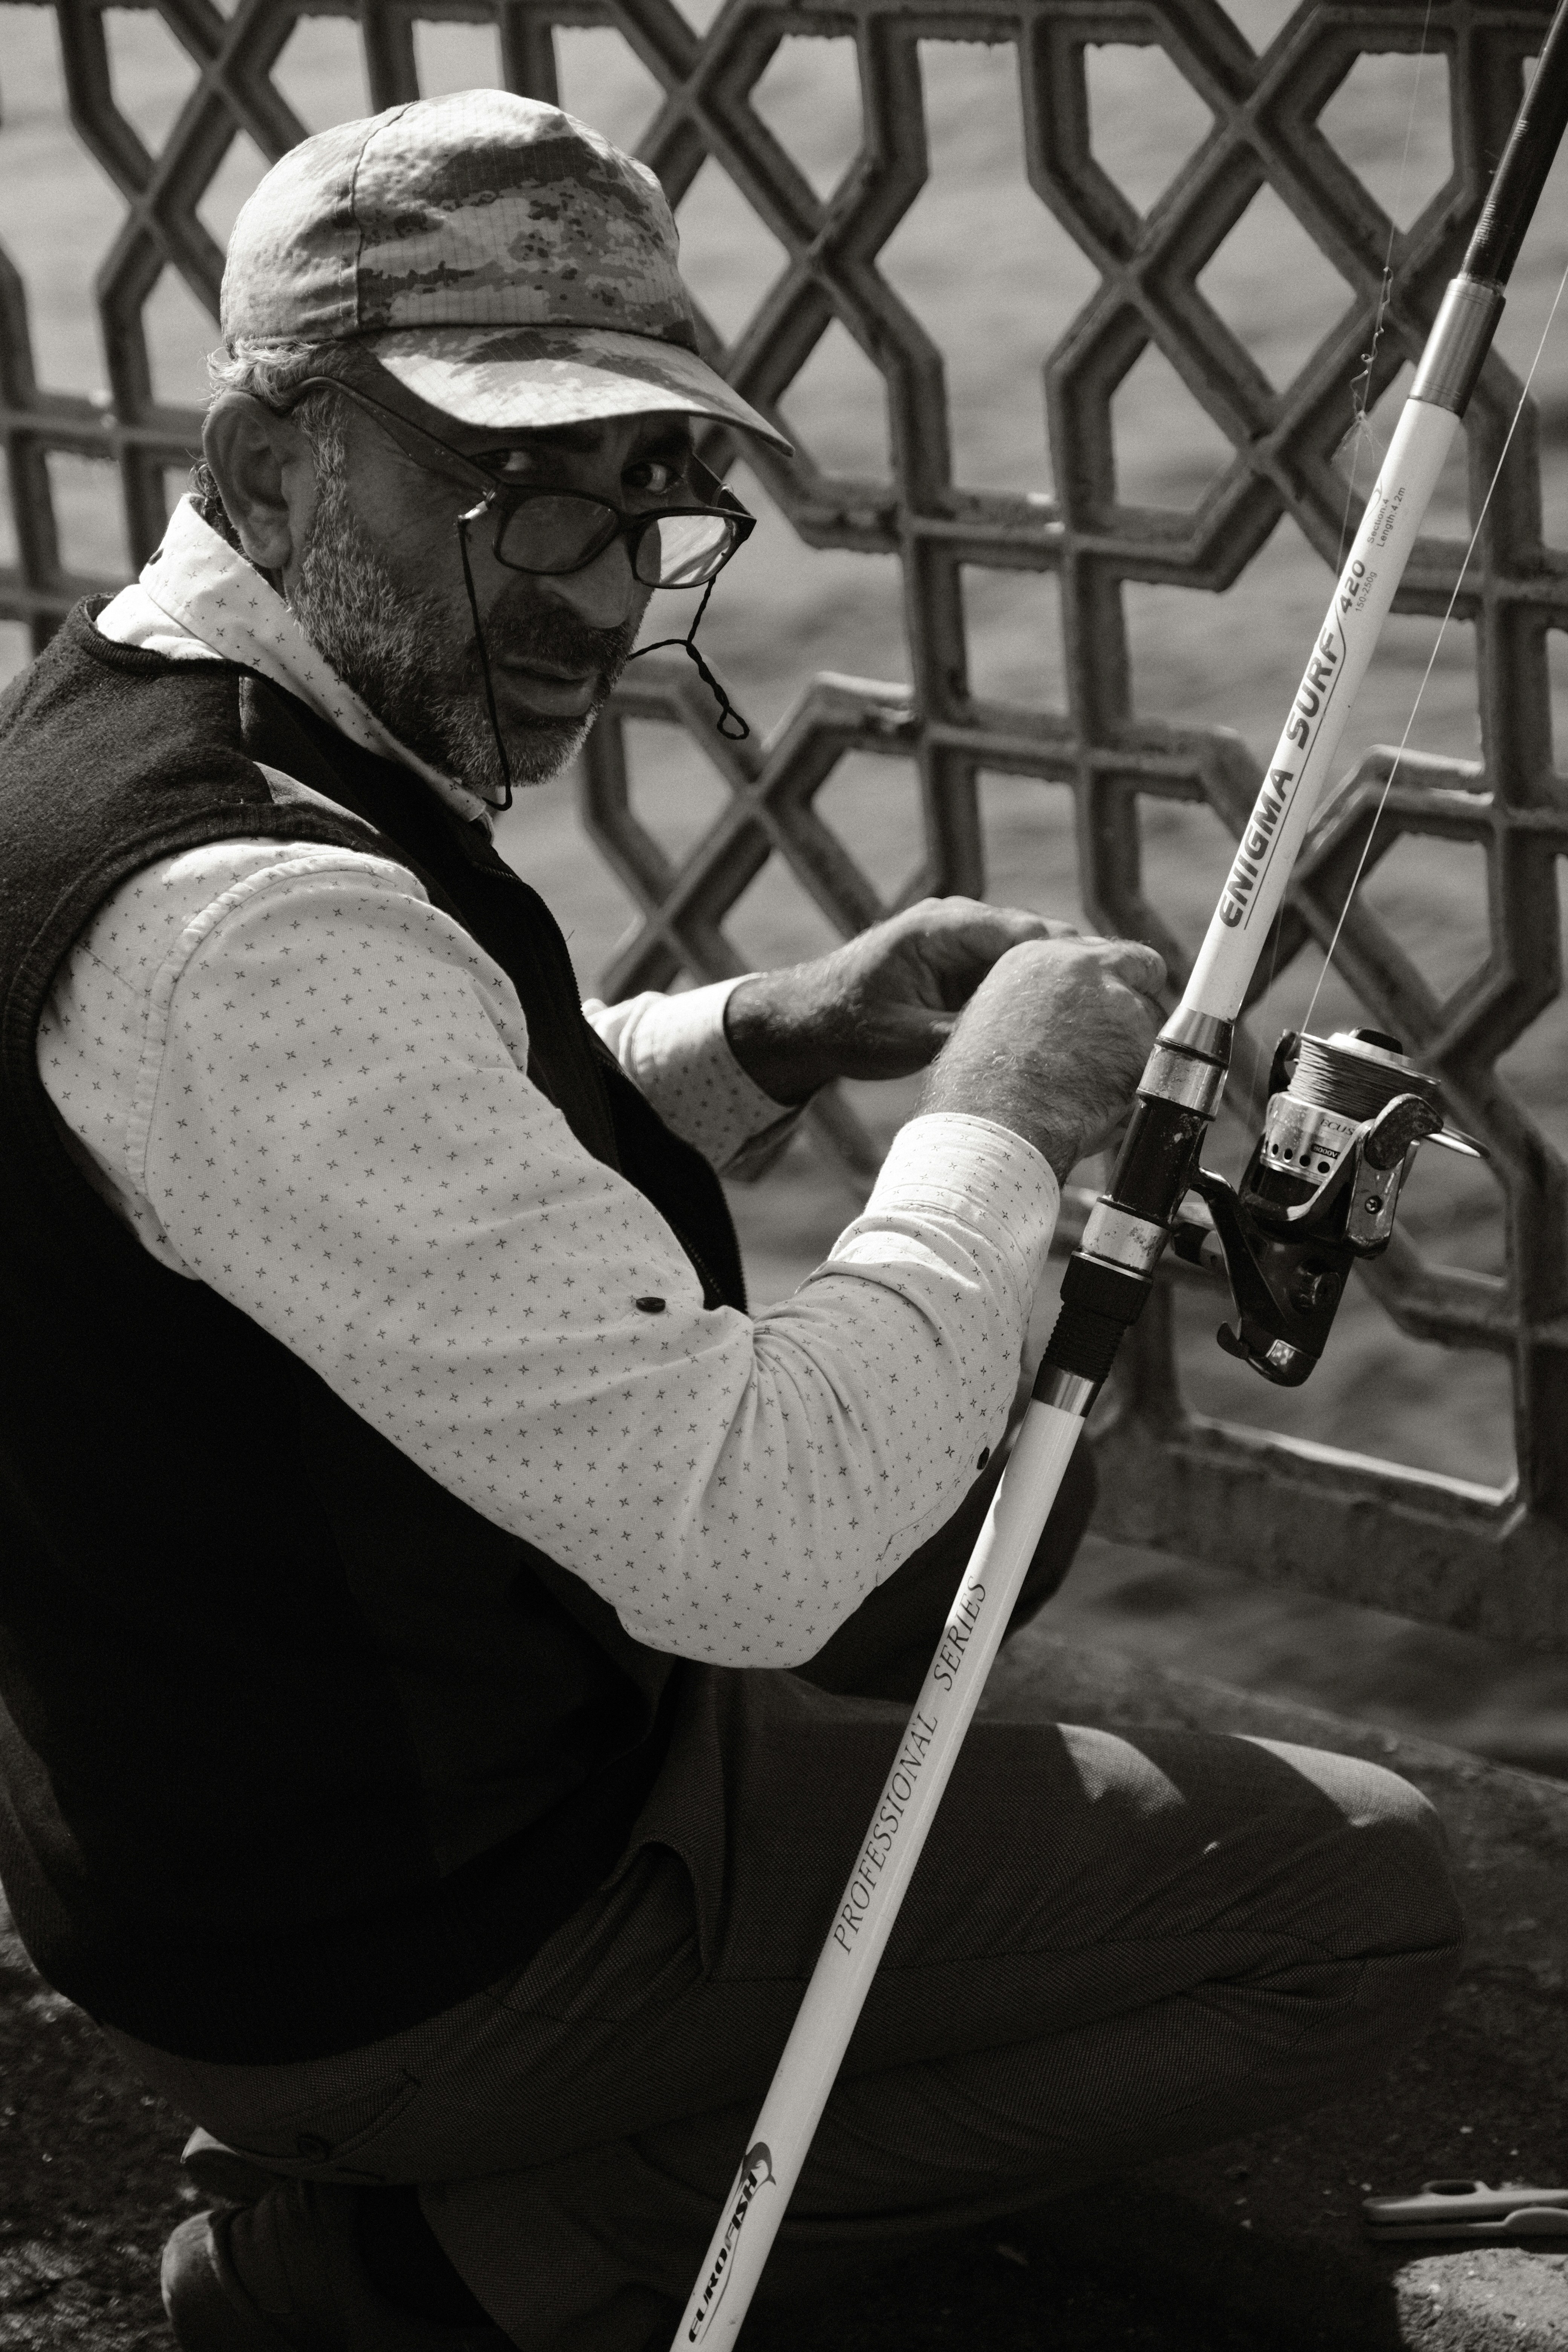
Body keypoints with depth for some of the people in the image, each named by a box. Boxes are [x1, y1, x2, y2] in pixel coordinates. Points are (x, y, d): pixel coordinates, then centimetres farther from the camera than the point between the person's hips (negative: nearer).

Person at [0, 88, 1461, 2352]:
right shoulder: (251, 923, -32)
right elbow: (745, 1539, -33)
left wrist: (757, 1043, 3)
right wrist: (993, 1128, -17)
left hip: (196, 1802, 10)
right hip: (390, 1962, -10)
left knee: (1011, 1453, 28)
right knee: (1365, 1894, -3)